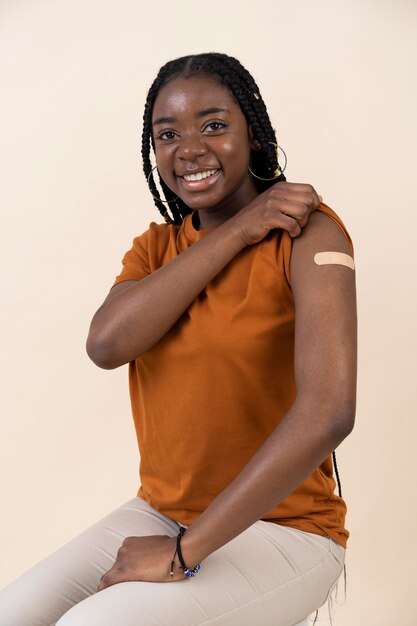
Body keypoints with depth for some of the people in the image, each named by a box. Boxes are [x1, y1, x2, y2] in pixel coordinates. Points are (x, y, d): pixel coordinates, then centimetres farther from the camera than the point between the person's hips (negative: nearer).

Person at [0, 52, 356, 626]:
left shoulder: (305, 230, -13)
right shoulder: (154, 247, 7)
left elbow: (329, 413, -26)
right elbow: (106, 345, -14)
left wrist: (184, 551, -22)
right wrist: (235, 232, -17)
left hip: (282, 528, -5)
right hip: (159, 511, 5)